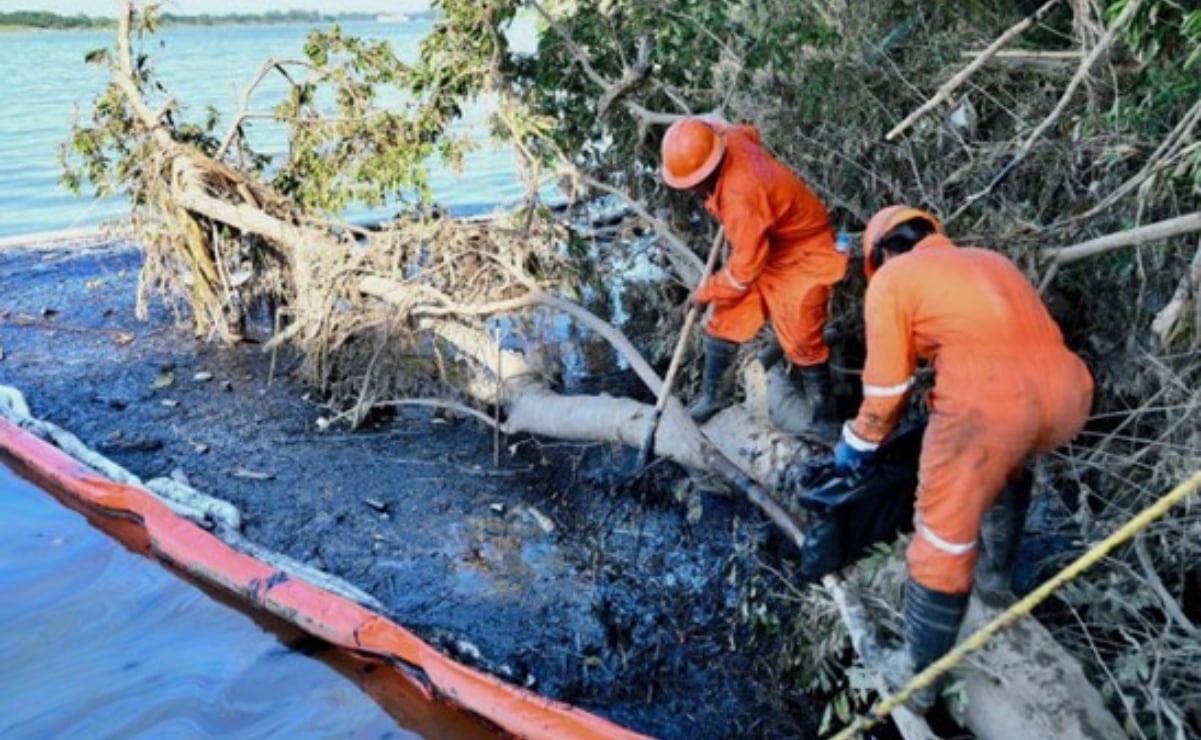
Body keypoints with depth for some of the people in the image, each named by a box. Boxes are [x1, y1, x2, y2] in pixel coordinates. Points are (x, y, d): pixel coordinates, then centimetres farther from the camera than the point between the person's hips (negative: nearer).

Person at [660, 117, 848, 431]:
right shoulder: (728, 139, -15)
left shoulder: (741, 195, -39)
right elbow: (751, 133, 13)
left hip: (801, 255, -9)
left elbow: (746, 268, -29)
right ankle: (712, 393, 21)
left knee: (801, 338, -7)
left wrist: (707, 291, -12)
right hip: (760, 246, 9)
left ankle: (824, 414, 10)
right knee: (725, 318, 8)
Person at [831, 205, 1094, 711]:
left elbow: (886, 384, 16)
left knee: (945, 539, 7)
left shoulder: (891, 278, 15)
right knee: (1007, 463, 38)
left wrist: (858, 444, 33)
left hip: (988, 399, -6)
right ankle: (996, 576, 50)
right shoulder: (988, 260, 33)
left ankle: (918, 677, 20)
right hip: (1068, 394, 7)